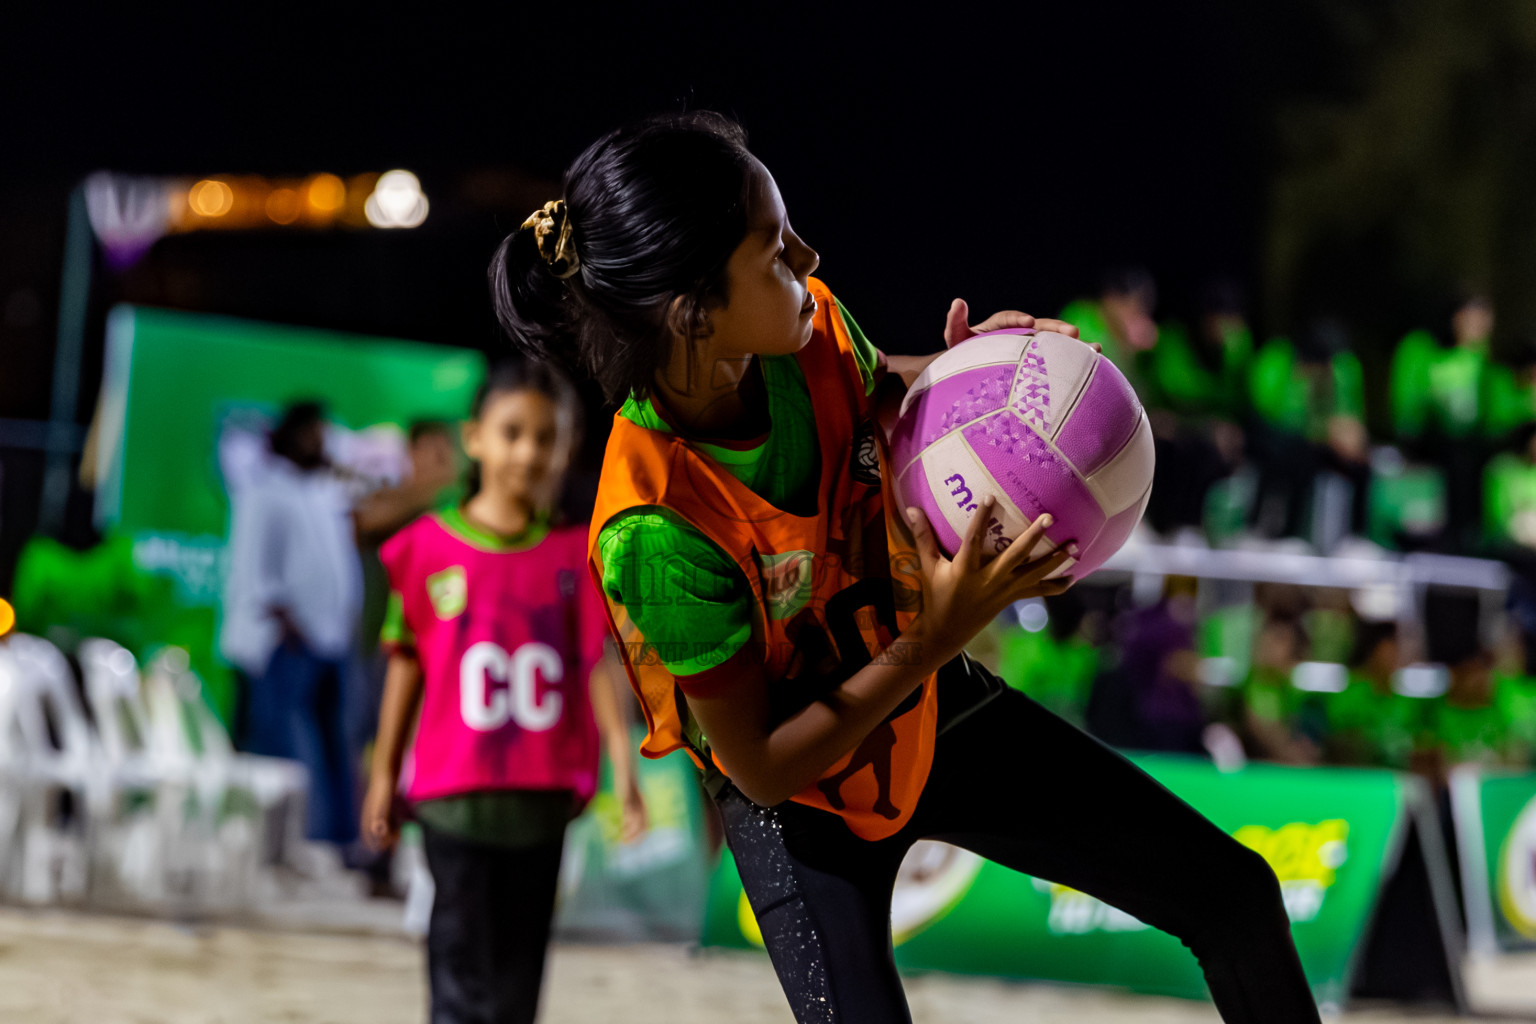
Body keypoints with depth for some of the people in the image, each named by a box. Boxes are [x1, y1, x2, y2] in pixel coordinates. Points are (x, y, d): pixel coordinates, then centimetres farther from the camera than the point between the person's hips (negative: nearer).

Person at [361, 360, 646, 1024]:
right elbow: (406, 665, 8)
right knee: (462, 969, -5)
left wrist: (624, 761, -10)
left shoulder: (576, 554, 3)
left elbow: (600, 661, 0)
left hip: (542, 793, 2)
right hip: (454, 789, -2)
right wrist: (383, 775, 11)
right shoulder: (429, 547, 2)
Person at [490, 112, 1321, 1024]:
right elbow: (760, 766, -28)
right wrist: (935, 639, -34)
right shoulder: (659, 530, -38)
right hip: (801, 802, -6)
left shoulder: (808, 330, -20)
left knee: (1234, 896, 10)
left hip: (928, 715, 6)